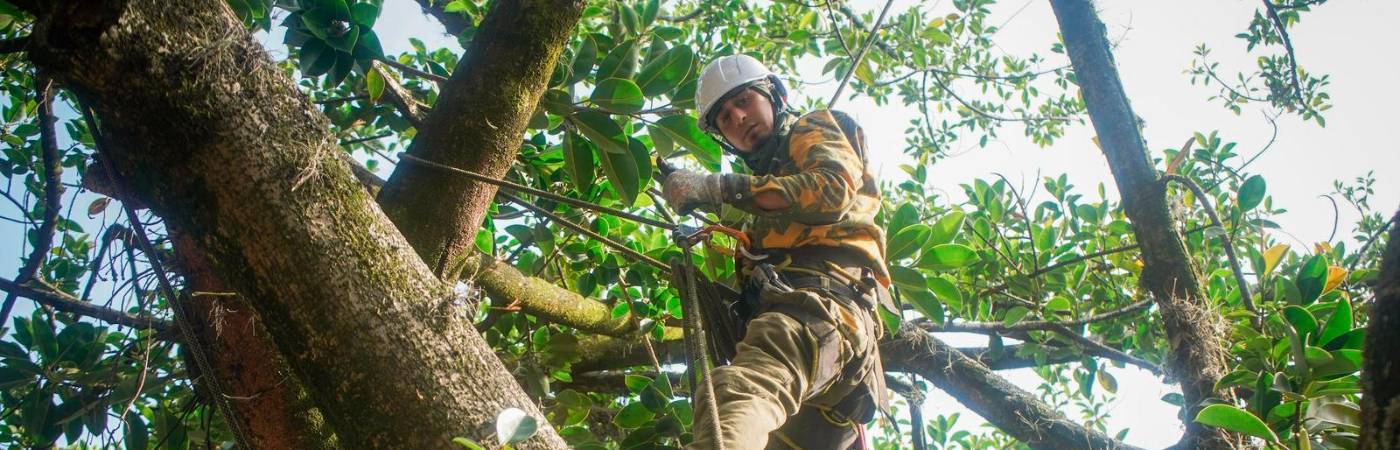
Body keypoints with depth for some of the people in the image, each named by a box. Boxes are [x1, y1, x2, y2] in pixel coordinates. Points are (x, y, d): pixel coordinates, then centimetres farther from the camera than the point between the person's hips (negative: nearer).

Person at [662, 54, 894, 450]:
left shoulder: (815, 129, 20)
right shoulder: (767, 189, 43)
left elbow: (833, 190, -6)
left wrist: (722, 188, -10)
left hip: (824, 296, -10)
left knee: (739, 391, -38)